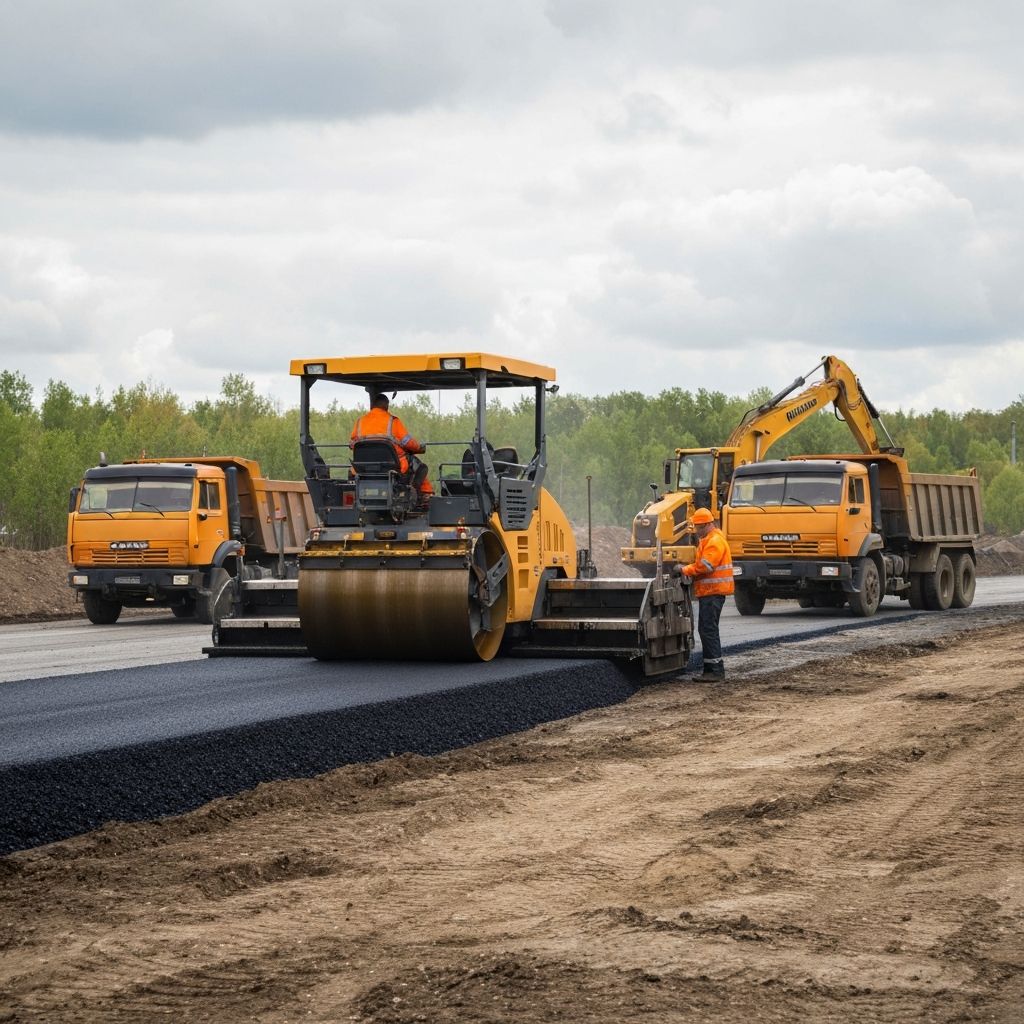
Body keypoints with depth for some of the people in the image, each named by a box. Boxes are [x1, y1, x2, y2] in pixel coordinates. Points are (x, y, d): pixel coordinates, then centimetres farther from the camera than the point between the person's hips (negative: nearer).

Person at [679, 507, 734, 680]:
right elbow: (701, 564, 25)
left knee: (709, 630, -12)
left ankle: (716, 670, -12)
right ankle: (711, 669, 17)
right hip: (708, 592, 11)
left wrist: (686, 570, -9)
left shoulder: (715, 541, -13)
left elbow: (705, 566, -21)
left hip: (713, 592, -11)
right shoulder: (707, 539, 21)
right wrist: (689, 571, 5)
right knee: (705, 630, 13)